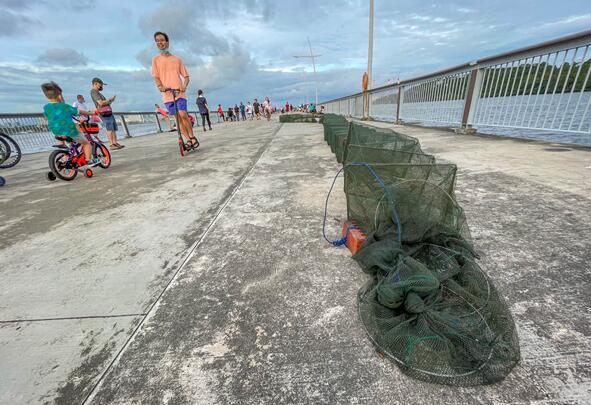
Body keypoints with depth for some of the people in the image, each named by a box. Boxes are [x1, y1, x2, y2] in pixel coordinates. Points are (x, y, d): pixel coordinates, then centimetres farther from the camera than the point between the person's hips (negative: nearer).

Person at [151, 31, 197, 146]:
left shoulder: (177, 59, 10)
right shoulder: (155, 59, 11)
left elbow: (186, 76, 8)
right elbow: (156, 77, 4)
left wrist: (184, 86, -12)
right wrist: (160, 86, -17)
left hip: (180, 92, -2)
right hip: (167, 94, 2)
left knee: (183, 115, -17)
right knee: (177, 118, 1)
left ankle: (192, 137, -1)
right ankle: (188, 139, 8)